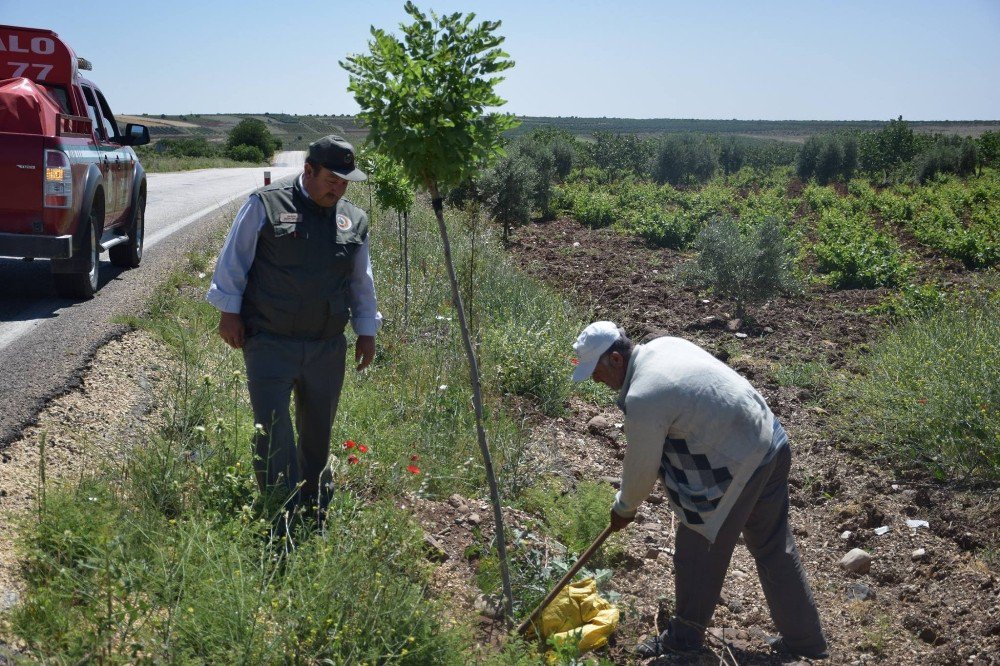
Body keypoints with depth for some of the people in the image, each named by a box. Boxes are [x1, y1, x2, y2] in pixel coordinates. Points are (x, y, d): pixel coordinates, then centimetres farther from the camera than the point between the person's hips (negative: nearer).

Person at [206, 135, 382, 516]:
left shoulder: (353, 220, 10)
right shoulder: (265, 205, -4)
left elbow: (362, 283, 18)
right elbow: (234, 260, -1)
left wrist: (367, 330, 17)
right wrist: (229, 311, -4)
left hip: (327, 347, 4)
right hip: (269, 342, -4)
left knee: (318, 431, 13)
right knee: (273, 432, -8)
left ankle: (312, 507, 29)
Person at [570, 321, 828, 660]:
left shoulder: (642, 399, -22)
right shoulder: (664, 344, 5)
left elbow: (640, 470, -11)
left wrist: (623, 509, 9)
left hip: (735, 468, -9)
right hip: (772, 446, 9)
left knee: (699, 553, 10)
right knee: (774, 547, 19)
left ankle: (684, 636, 29)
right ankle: (806, 640, 30)